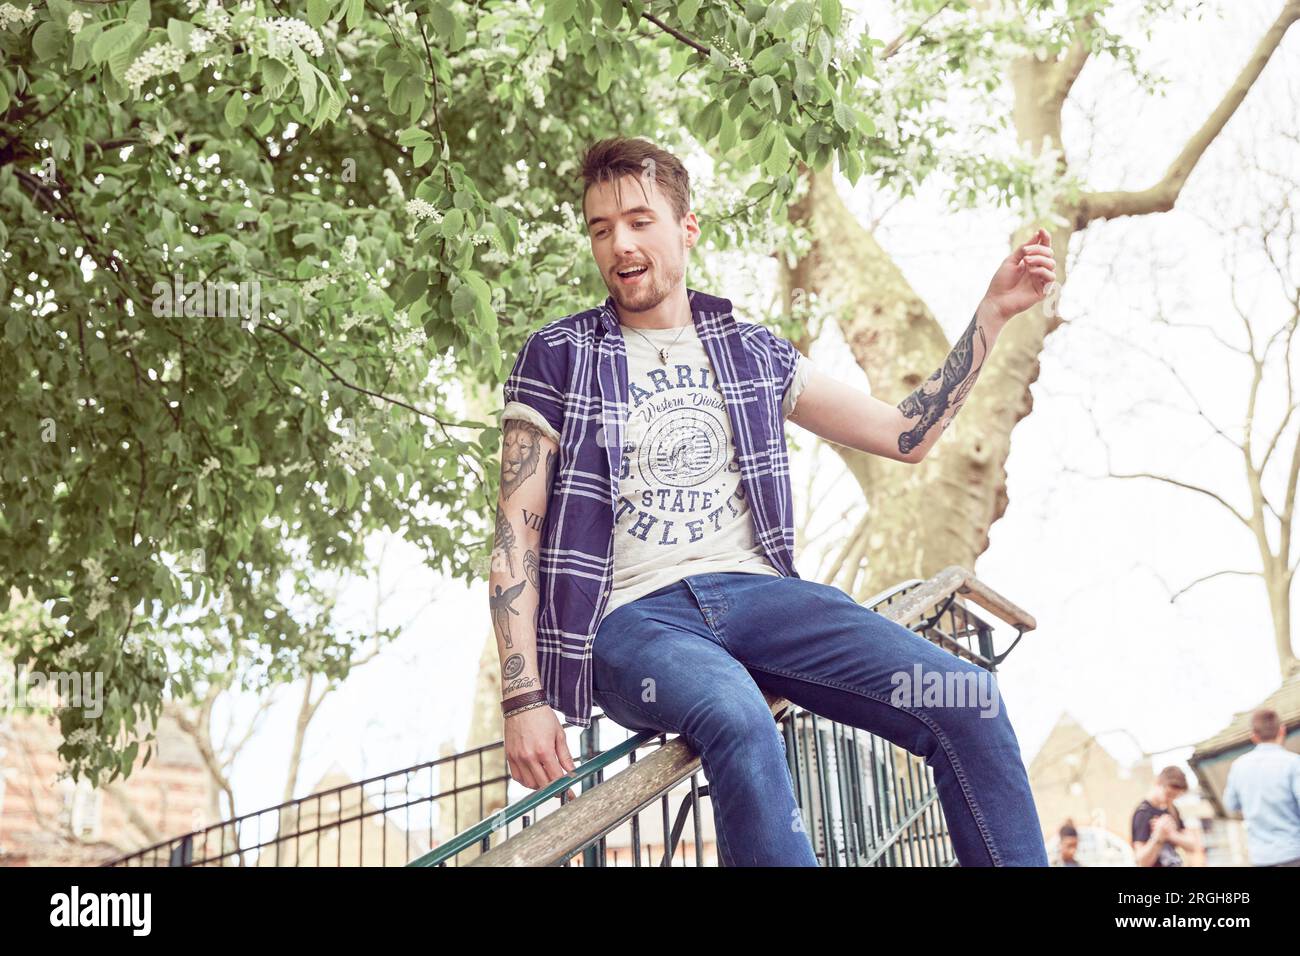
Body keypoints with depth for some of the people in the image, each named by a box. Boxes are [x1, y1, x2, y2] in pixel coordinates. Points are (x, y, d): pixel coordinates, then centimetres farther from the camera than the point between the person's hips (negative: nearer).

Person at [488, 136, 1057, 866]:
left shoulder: (752, 353, 17)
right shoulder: (558, 358, 7)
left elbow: (906, 435, 20)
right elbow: (516, 539, 2)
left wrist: (994, 313, 13)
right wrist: (525, 700, -9)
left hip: (754, 589, 4)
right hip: (633, 615, -3)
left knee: (967, 703, -20)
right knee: (739, 722, -39)